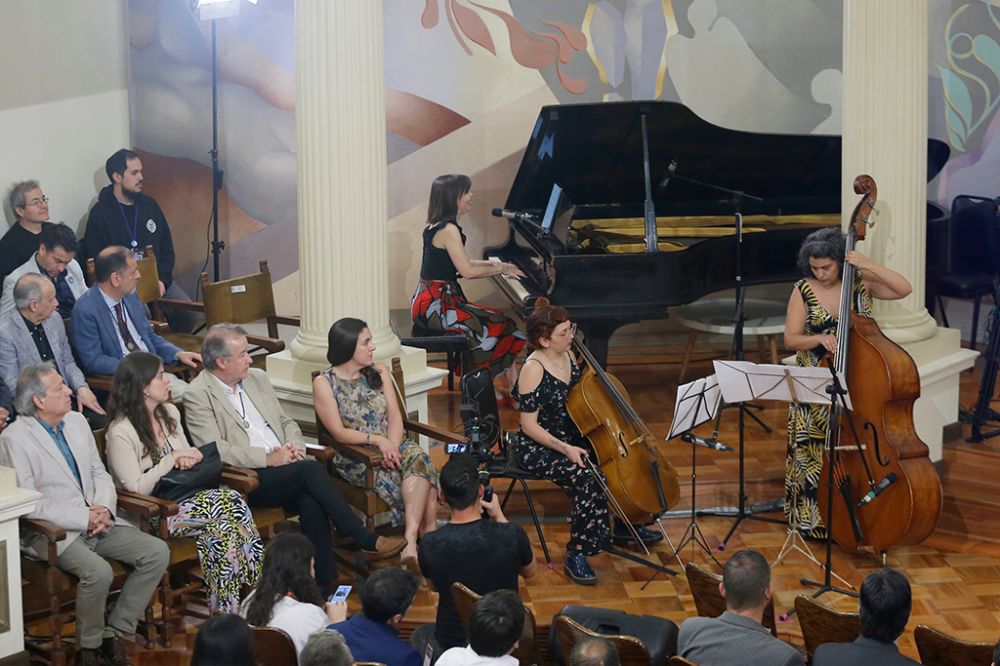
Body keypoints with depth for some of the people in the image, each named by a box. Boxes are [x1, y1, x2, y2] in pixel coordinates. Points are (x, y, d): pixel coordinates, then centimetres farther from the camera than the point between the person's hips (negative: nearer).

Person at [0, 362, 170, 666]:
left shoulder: (77, 421, 11)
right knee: (98, 571, -33)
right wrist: (85, 518, -17)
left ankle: (115, 632, -3)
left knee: (157, 552, -12)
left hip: (97, 523, 7)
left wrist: (103, 508, -7)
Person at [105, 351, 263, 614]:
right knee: (231, 504, -26)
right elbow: (136, 488, -18)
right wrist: (172, 458, -15)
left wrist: (187, 460, -5)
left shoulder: (169, 413, 10)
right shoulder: (120, 432, -14)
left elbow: (185, 457, 20)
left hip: (178, 498, 7)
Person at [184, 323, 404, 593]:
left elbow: (287, 422, 24)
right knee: (310, 470, -28)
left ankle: (325, 585, -25)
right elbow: (215, 450, -14)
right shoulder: (197, 396, -4)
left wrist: (294, 446, 1)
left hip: (284, 470, 6)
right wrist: (269, 458, -17)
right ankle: (366, 541, -21)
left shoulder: (258, 378, 17)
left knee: (311, 502, -28)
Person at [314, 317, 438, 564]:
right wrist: (377, 440, -23)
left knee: (418, 458, -32)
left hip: (392, 445, 4)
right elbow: (339, 432, -9)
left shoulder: (379, 372, 13)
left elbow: (395, 417, 6)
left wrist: (392, 446, -15)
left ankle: (411, 539, -38)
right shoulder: (324, 384, -1)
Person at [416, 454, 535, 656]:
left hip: (451, 645, -1)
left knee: (421, 635, 33)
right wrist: (499, 517, 3)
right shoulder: (512, 535, -24)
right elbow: (529, 571, 1)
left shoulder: (429, 546, -21)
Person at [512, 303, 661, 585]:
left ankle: (624, 528, 21)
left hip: (570, 438, 8)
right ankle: (576, 555, -20)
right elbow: (529, 426, -20)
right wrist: (565, 449, -28)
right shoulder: (533, 369, -21)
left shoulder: (567, 356, 2)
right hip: (538, 448, -8)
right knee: (588, 479, -31)